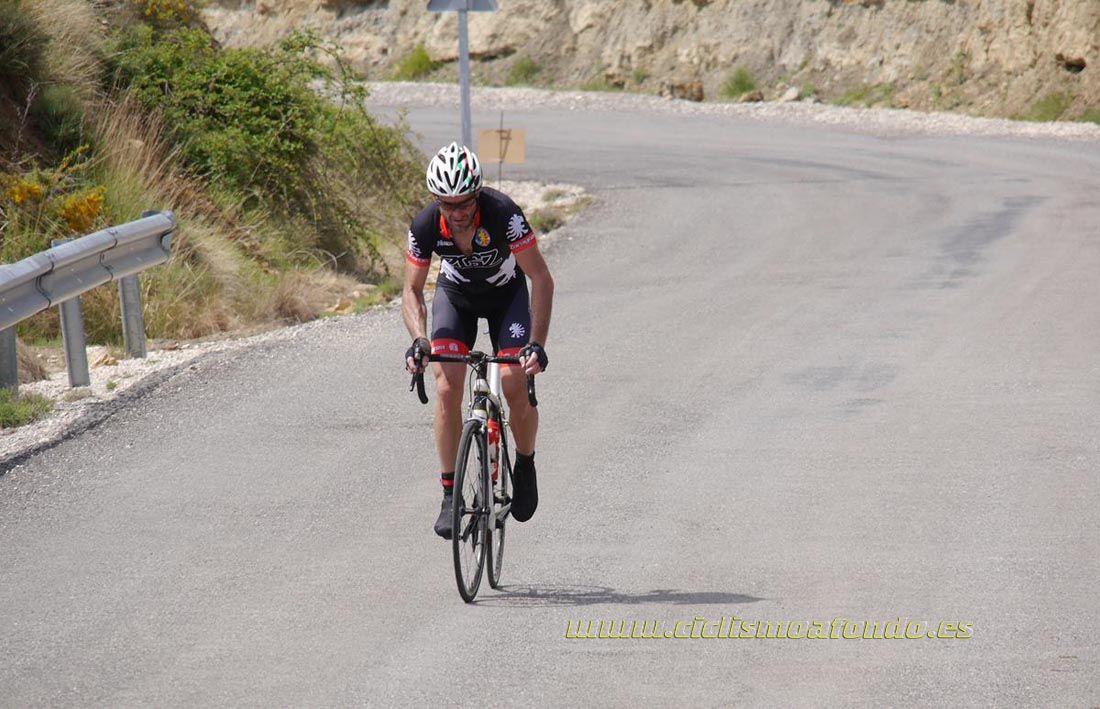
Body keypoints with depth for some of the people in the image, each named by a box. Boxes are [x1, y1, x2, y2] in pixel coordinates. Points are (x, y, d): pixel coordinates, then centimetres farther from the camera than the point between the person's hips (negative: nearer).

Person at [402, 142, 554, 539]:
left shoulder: (502, 213, -35)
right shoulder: (425, 226, -28)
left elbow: (541, 278, -31)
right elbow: (412, 290, -17)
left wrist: (537, 343, -40)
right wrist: (419, 340, -36)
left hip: (507, 293, -2)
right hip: (456, 293, 2)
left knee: (516, 385, -20)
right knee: (447, 389, -17)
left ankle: (525, 465, 9)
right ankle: (450, 495, -7)